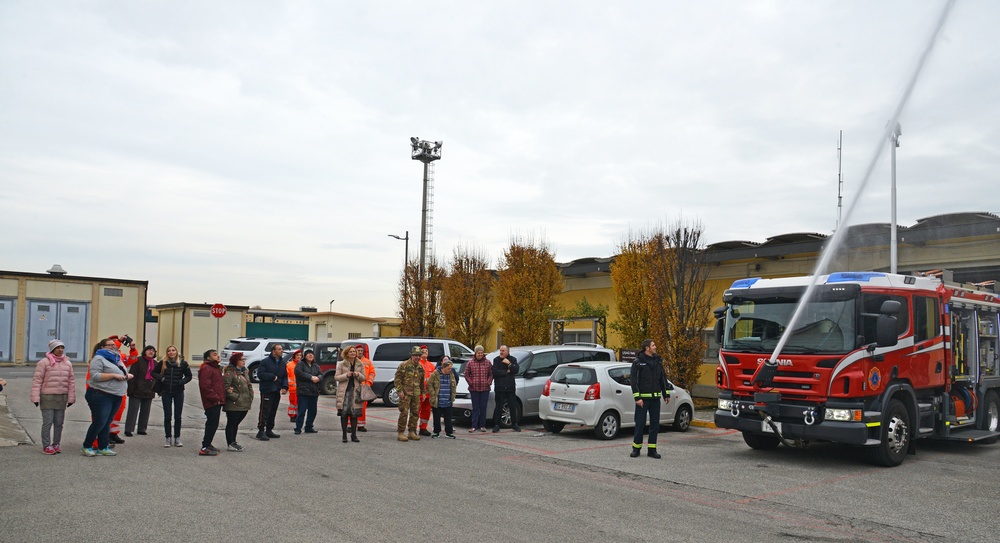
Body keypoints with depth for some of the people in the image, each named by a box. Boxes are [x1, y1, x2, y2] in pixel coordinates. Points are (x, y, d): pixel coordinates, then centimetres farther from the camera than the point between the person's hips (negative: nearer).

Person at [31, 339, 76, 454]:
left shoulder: (68, 363, 10)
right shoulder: (44, 362, -5)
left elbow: (71, 381, 12)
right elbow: (37, 380, -6)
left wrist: (71, 398, 8)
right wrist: (35, 397, -11)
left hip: (62, 398, 4)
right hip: (47, 397, -4)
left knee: (59, 423, 9)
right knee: (48, 422, -3)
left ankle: (56, 444, 19)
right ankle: (46, 446, 6)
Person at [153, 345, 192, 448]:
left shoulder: (183, 363, -3)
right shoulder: (163, 362, 0)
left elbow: (189, 376, 5)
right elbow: (154, 373, 12)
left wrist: (182, 381, -12)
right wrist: (160, 378, -6)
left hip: (179, 392, -1)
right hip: (166, 393, 1)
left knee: (178, 417, 4)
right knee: (167, 416, 4)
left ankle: (177, 438, 15)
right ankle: (168, 439, 12)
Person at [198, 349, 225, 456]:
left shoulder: (216, 368, 21)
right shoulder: (206, 369, -13)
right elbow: (205, 386, -22)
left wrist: (221, 398, 16)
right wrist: (215, 398, -19)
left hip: (217, 402, 10)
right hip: (211, 402, -10)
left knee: (212, 424, 16)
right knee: (212, 424, -10)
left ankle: (207, 444, 26)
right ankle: (205, 448, -7)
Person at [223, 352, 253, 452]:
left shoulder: (245, 371, 15)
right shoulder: (229, 372, -13)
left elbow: (249, 385, 21)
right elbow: (226, 387, -18)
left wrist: (250, 397, 10)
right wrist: (236, 397, -18)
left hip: (244, 404, 8)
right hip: (233, 405, -8)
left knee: (236, 423, 17)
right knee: (231, 423, 0)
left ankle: (233, 442, 27)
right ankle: (230, 444, 7)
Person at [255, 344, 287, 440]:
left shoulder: (282, 363, 14)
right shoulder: (265, 361, -8)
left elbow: (285, 376, 18)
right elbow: (260, 374, -15)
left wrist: (285, 387, 2)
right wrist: (273, 377, -16)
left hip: (277, 391, 7)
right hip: (267, 391, -7)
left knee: (273, 412, 12)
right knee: (265, 411, -9)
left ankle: (269, 430, 21)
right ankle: (261, 431, -7)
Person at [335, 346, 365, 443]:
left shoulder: (360, 364, 10)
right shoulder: (341, 364, 3)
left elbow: (363, 378, 13)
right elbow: (336, 377, 1)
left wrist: (358, 375, -9)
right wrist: (346, 375, -14)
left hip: (355, 391, 2)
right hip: (344, 391, -2)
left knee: (355, 414, 3)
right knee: (344, 413, -1)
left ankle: (354, 435, 12)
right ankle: (344, 435, 7)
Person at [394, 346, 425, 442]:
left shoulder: (420, 367, 14)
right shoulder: (404, 365, -7)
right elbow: (397, 379, -8)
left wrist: (423, 392, 20)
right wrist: (399, 391, -13)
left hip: (416, 394, 7)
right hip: (405, 393, -6)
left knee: (415, 413, 9)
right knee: (404, 413, -7)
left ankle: (412, 432, 18)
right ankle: (400, 433, -1)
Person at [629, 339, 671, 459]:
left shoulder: (658, 361, 11)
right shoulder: (638, 362, -5)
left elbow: (663, 378, 18)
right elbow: (634, 381, -8)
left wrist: (666, 394, 13)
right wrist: (637, 397, -15)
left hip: (655, 398, 5)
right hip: (643, 398, -5)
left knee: (655, 424, 6)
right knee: (640, 424, -1)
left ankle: (652, 449, 13)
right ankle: (636, 448, 10)